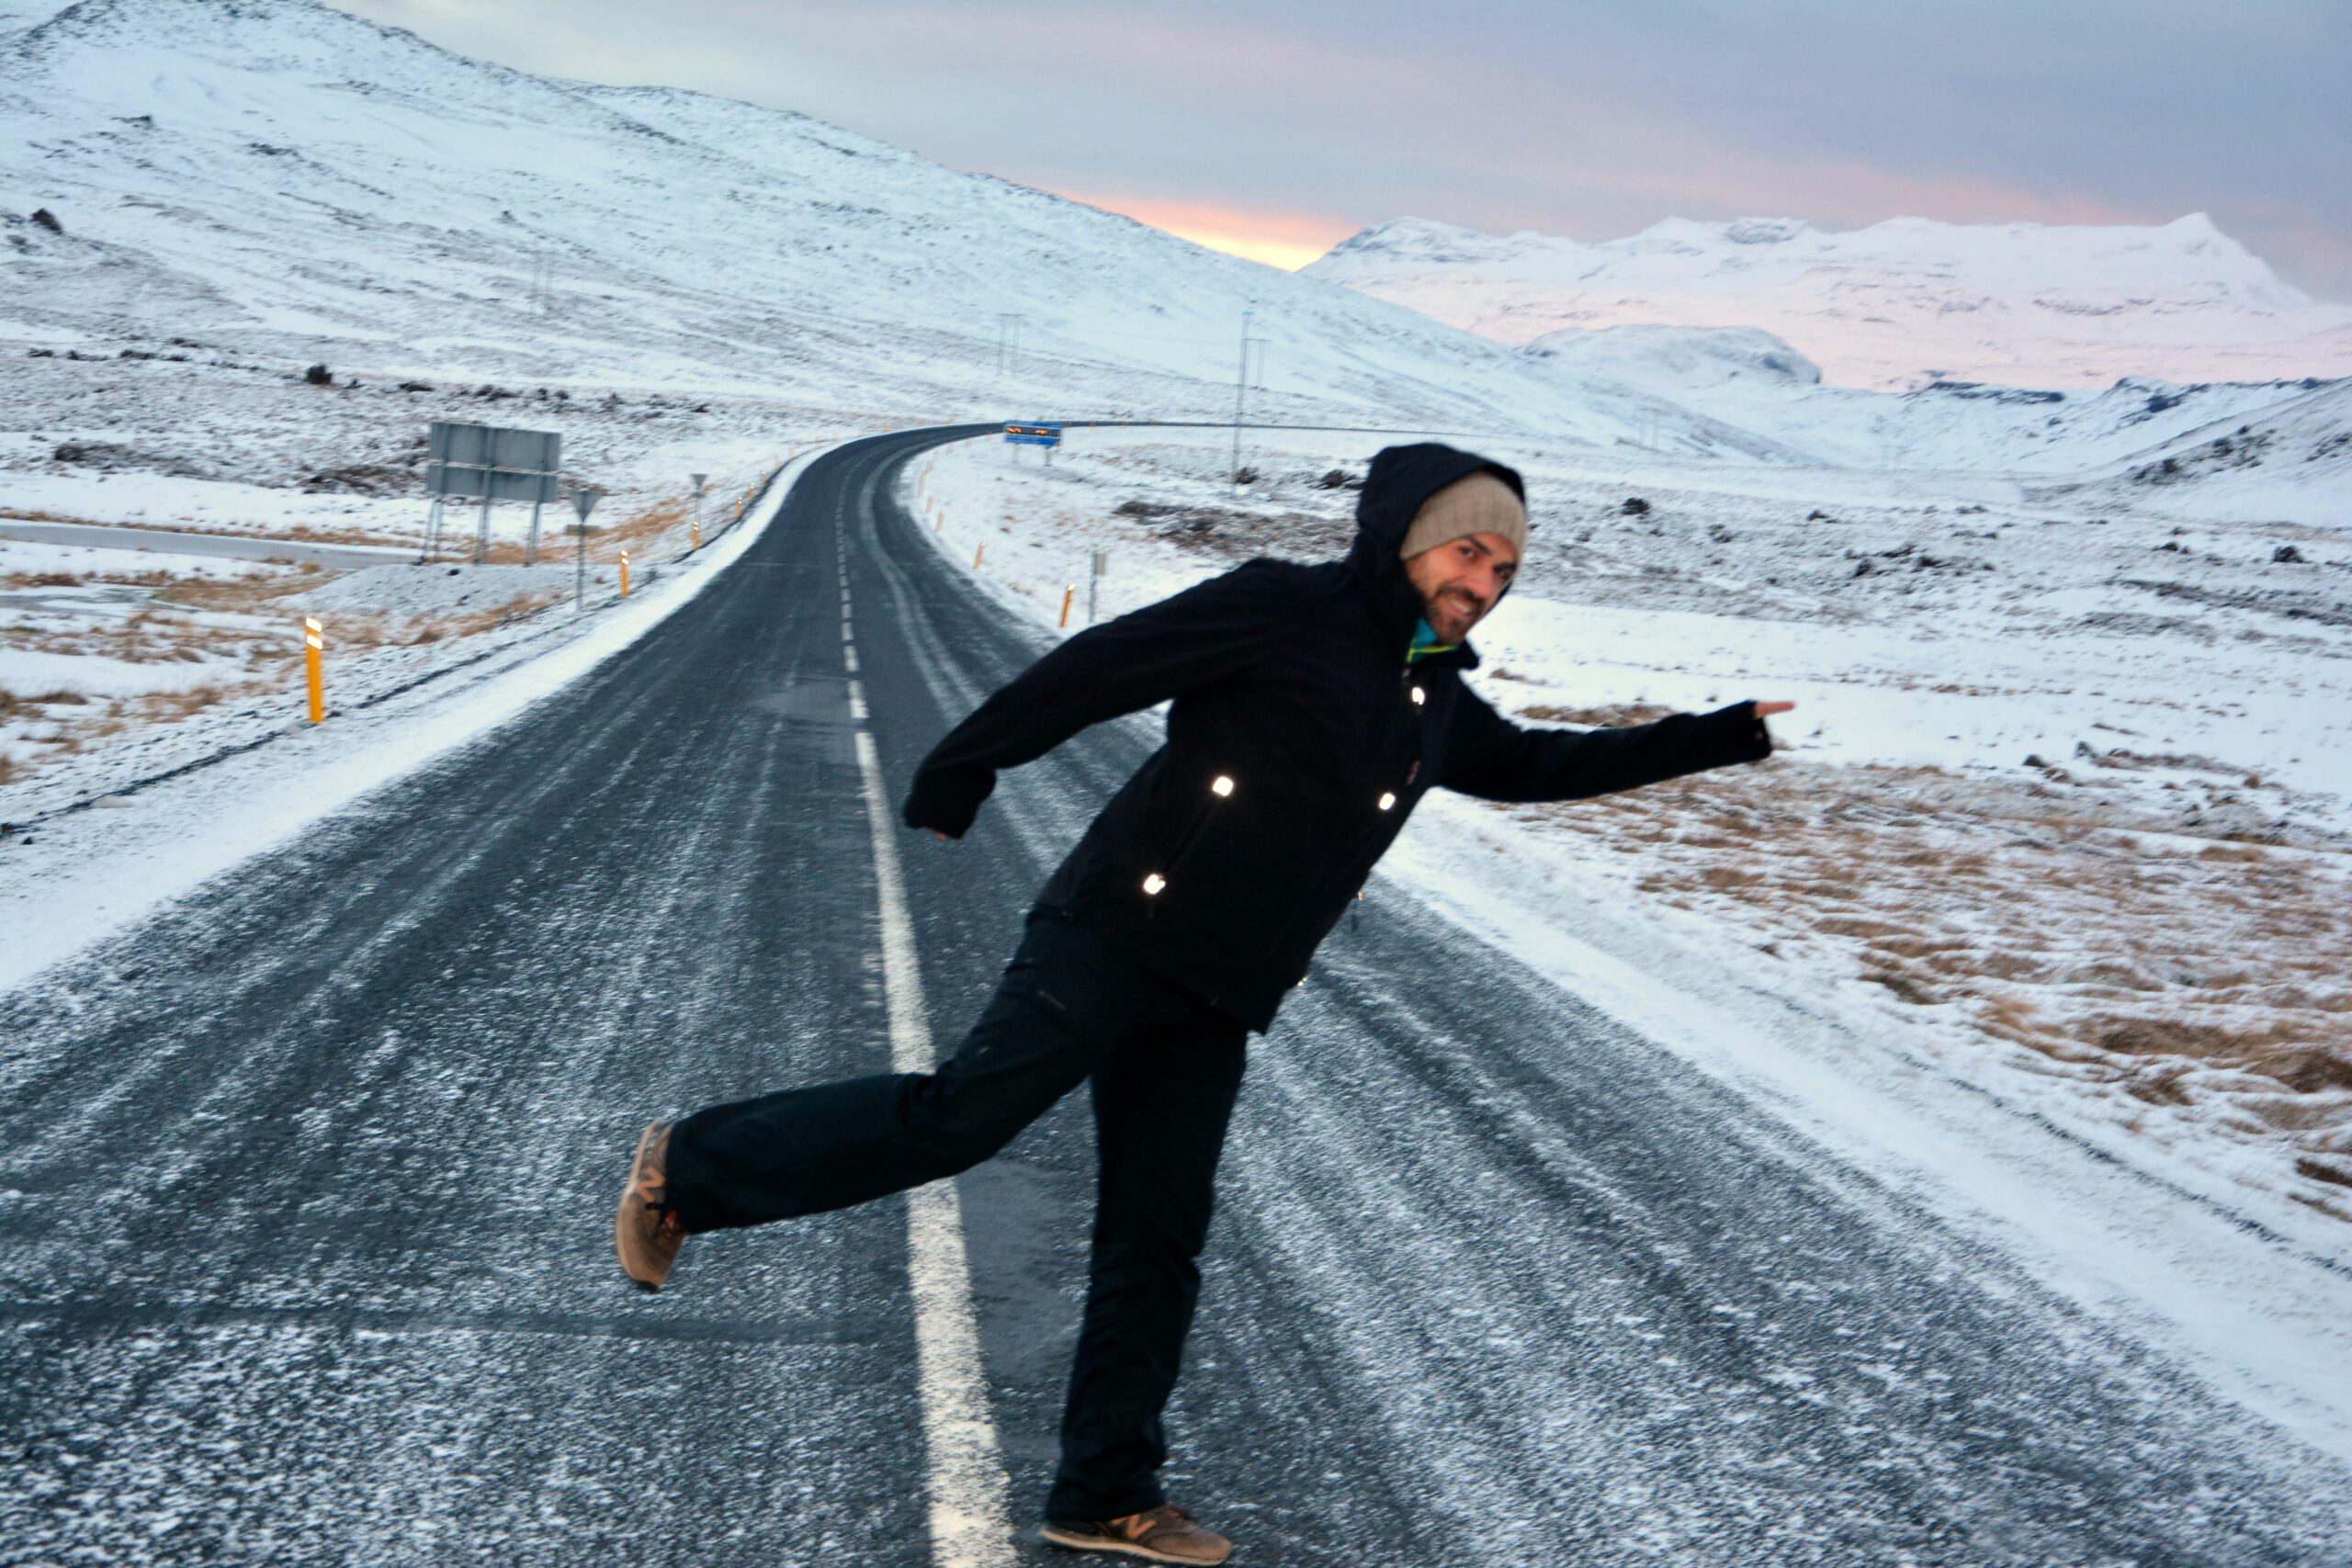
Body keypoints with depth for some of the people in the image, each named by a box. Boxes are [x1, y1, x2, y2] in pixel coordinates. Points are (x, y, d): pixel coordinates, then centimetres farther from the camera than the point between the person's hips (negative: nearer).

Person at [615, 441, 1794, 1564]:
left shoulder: (1438, 702, 20)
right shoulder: (1285, 611, -6)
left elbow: (1540, 765, 33)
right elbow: (1099, 669, -9)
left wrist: (1724, 737, 33)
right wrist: (962, 772, -10)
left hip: (1213, 1007, 8)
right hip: (1117, 938, -8)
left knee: (1158, 1241, 7)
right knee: (965, 1113, -17)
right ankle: (692, 1169, -1)